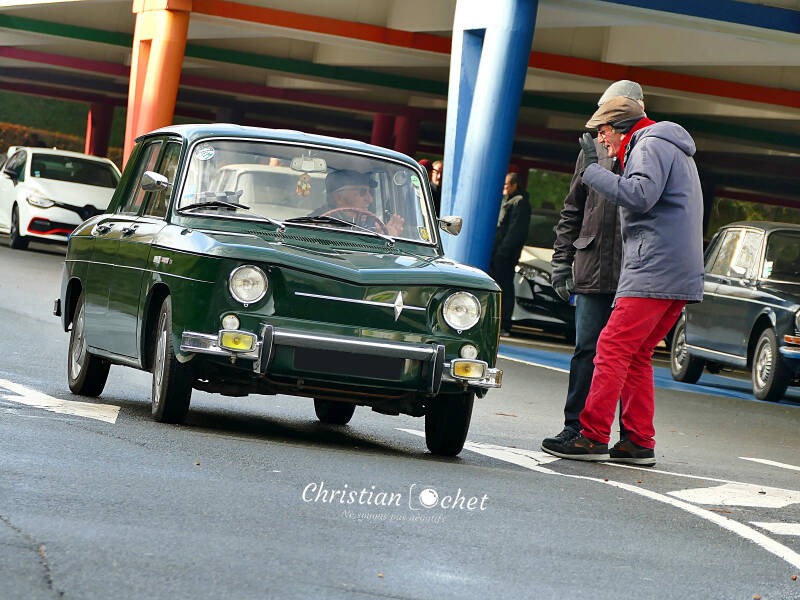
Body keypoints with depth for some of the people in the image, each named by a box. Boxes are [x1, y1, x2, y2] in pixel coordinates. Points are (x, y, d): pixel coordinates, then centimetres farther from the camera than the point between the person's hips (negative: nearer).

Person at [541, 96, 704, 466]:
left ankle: (593, 437, -13)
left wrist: (593, 170, -14)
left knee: (613, 349, -10)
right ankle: (639, 442, 7)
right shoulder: (677, 152, 27)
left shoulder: (651, 145, -4)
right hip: (682, 276, 10)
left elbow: (640, 196, -21)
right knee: (636, 355, 10)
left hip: (655, 269, -10)